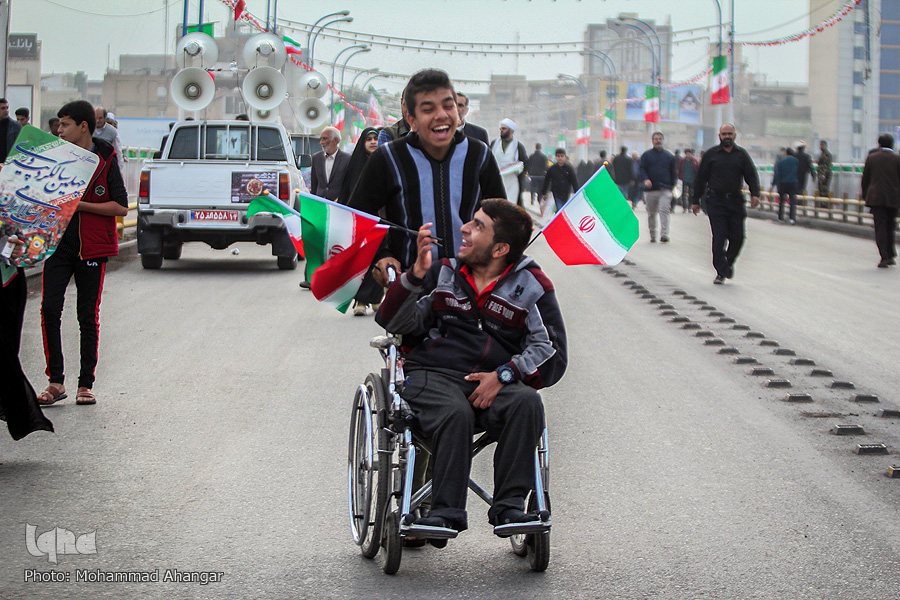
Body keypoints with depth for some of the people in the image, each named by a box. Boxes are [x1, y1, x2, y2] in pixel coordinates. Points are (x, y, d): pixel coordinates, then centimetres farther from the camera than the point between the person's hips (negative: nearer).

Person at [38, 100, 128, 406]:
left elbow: (121, 207, -8)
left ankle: (85, 384, 12)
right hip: (58, 243, 3)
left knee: (88, 317, 3)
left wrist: (79, 205, -14)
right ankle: (55, 381, -1)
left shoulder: (105, 159, -4)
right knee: (49, 309, -9)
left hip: (92, 247, -3)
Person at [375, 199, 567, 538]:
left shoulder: (530, 285, 9)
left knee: (527, 402, -33)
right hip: (434, 375, 0)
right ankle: (446, 511, -33)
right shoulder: (443, 274, 15)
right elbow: (393, 322, 8)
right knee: (455, 414, -34)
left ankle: (508, 508, -33)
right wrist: (417, 274, -8)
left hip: (495, 383, 0)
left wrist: (503, 375, -13)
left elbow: (552, 354, 3)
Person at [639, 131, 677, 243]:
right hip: (650, 189, 1)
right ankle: (652, 235, 18)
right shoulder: (646, 155, 9)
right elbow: (642, 169, 1)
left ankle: (664, 234, -21)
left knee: (664, 211, -15)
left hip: (665, 189, -1)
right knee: (651, 213, 7)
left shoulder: (669, 156, 13)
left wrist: (672, 186, 6)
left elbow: (673, 172, 15)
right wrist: (645, 179, -18)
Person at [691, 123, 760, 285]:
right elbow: (700, 178, 8)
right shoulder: (711, 154, 5)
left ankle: (729, 262, 25)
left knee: (737, 237, -1)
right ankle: (721, 271, -1)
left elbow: (751, 175, 7)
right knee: (719, 238, -8)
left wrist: (755, 194, -9)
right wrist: (695, 200, 6)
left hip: (735, 201, 2)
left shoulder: (741, 154, 10)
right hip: (716, 201, -2)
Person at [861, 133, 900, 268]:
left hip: (876, 197, -1)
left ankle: (884, 257, -9)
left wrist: (865, 196, 17)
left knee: (880, 227, -1)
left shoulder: (871, 158, 2)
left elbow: (865, 179, 7)